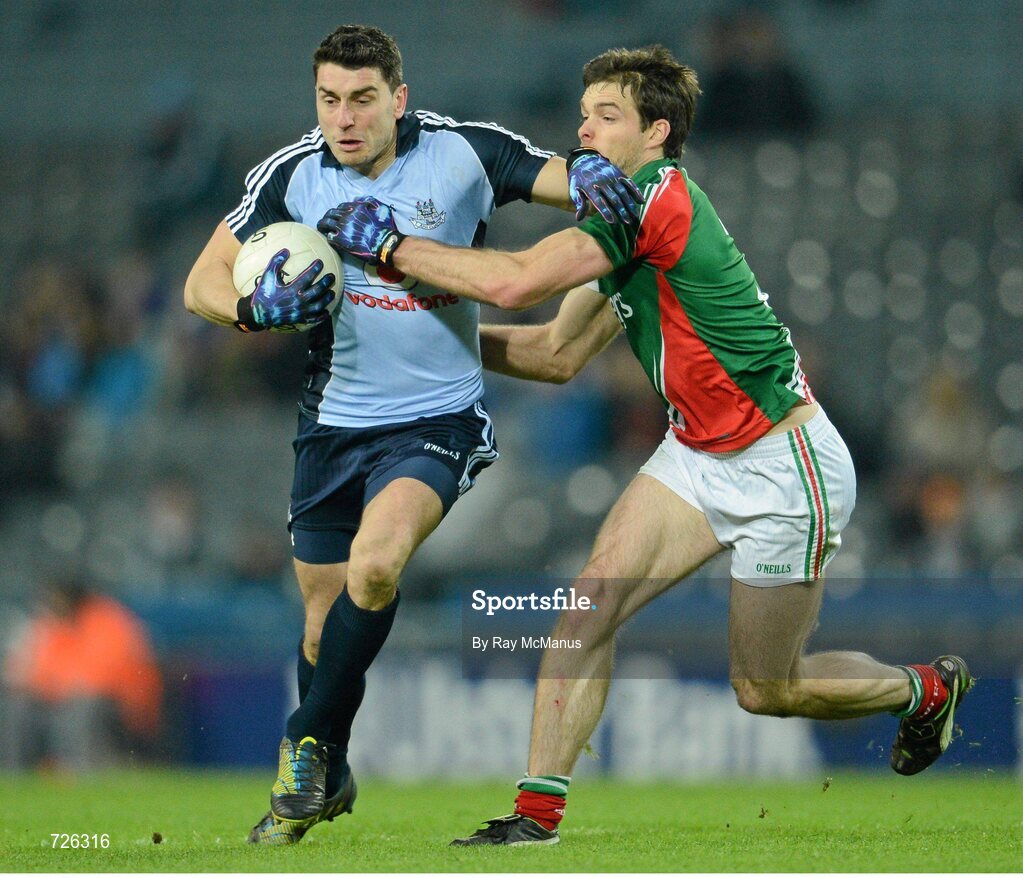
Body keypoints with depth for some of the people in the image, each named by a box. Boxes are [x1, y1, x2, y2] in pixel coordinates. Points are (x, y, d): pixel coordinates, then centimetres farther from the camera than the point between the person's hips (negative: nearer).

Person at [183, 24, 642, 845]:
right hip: (334, 422, 3)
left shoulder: (463, 152, -11)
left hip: (438, 417, -3)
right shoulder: (292, 174, -6)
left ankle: (309, 745, -9)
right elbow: (203, 283, -2)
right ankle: (326, 784, 35)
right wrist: (259, 306, -24)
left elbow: (581, 186, -4)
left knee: (375, 562, -29)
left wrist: (587, 174, -29)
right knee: (325, 623, 9)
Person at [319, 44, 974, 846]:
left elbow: (514, 282, -31)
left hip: (785, 471, -9)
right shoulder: (620, 217, 6)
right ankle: (539, 810, -7)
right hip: (698, 454, 9)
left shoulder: (659, 196, -24)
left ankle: (929, 689, 31)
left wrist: (391, 247, -22)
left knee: (766, 689, 4)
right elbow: (559, 354, 13)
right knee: (592, 600, -9)